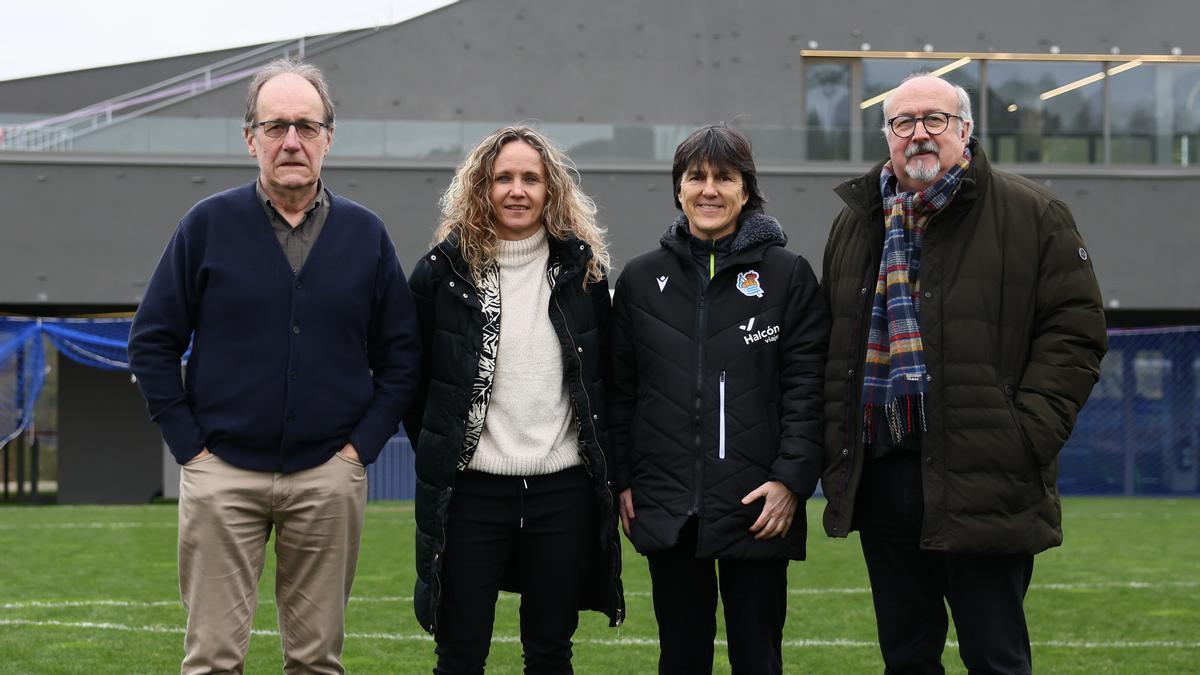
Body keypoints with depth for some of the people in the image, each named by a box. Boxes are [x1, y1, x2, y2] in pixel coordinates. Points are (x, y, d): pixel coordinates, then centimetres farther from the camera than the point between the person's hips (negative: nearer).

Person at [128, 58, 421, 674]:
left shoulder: (365, 233, 6)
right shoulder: (208, 225, 1)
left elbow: (401, 353, 10)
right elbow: (152, 342, 3)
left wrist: (364, 443, 0)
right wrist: (188, 443, -3)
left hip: (328, 478, 2)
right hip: (222, 473, -1)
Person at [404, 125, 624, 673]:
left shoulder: (584, 267, 4)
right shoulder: (444, 270, -3)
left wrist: (602, 462, 11)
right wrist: (435, 452, 6)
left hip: (565, 485, 2)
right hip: (471, 487, -2)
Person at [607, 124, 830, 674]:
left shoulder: (788, 276, 1)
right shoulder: (641, 279, 9)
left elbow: (806, 390, -3)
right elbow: (620, 390, 12)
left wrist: (791, 480, -11)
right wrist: (622, 483, 6)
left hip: (756, 506, -2)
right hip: (666, 508, 2)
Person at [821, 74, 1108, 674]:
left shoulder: (1030, 215, 0)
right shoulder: (855, 224, 15)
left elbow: (1074, 329, -4)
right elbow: (830, 347, 21)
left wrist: (1028, 433, -14)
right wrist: (835, 453, 9)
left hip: (983, 483, -5)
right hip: (879, 477, 5)